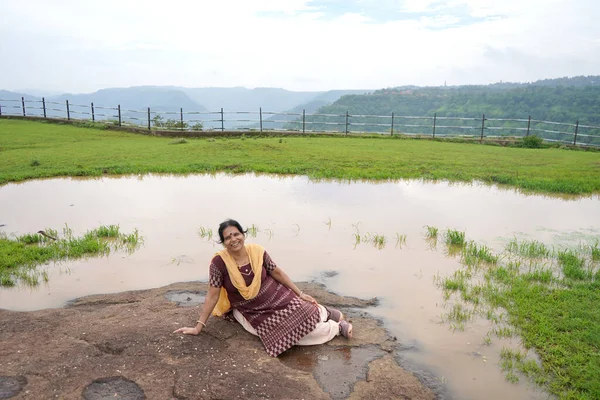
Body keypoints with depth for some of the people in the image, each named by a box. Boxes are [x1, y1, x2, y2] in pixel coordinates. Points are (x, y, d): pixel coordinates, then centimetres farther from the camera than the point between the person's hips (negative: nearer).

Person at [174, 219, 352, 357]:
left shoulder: (257, 251, -9)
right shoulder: (219, 262, -17)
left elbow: (277, 273, 2)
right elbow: (212, 296, -12)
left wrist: (300, 294, 5)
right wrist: (198, 326, -14)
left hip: (279, 298, 2)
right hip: (256, 314, -2)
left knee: (309, 316, -10)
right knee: (299, 331, -14)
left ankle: (324, 312, 28)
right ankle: (338, 327, 12)